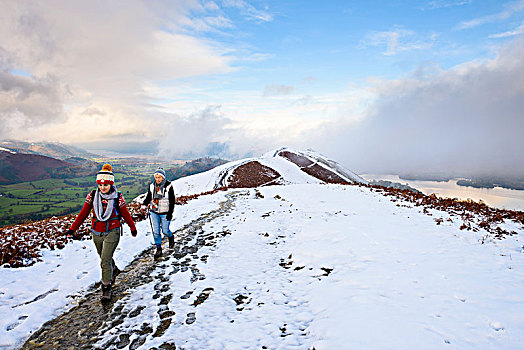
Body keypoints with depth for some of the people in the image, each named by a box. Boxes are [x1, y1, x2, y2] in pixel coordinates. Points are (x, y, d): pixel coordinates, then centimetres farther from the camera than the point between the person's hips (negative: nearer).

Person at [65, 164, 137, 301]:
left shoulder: (117, 197, -11)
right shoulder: (93, 195, -4)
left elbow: (125, 214, 1)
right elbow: (83, 213, 2)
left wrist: (133, 228, 12)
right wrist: (73, 229, -3)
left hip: (112, 232, -4)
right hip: (97, 233, 4)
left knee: (105, 260, -12)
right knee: (104, 258, 20)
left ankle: (106, 288, 2)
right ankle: (114, 270, 50)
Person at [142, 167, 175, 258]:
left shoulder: (169, 186, -9)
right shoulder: (152, 186, 0)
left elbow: (172, 201, -6)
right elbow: (149, 196, 8)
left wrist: (170, 213, -10)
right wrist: (146, 202, -16)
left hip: (165, 213, -3)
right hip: (154, 212, 3)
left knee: (165, 231, 4)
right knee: (155, 231, 1)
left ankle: (171, 237, 38)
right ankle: (158, 249, 14)